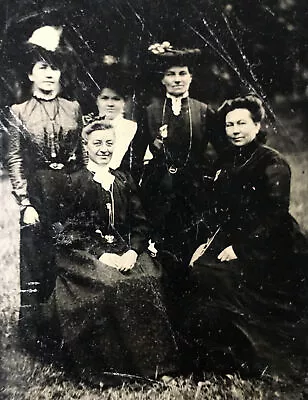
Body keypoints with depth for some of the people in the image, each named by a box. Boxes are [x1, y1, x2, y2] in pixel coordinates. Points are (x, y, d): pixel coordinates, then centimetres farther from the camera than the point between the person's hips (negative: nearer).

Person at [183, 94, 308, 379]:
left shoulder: (273, 162, -7)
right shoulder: (226, 162, 13)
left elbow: (276, 215, -14)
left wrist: (239, 248, -19)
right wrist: (209, 242, 2)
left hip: (269, 249, -6)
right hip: (231, 239, 6)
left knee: (213, 278, -22)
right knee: (197, 270, -13)